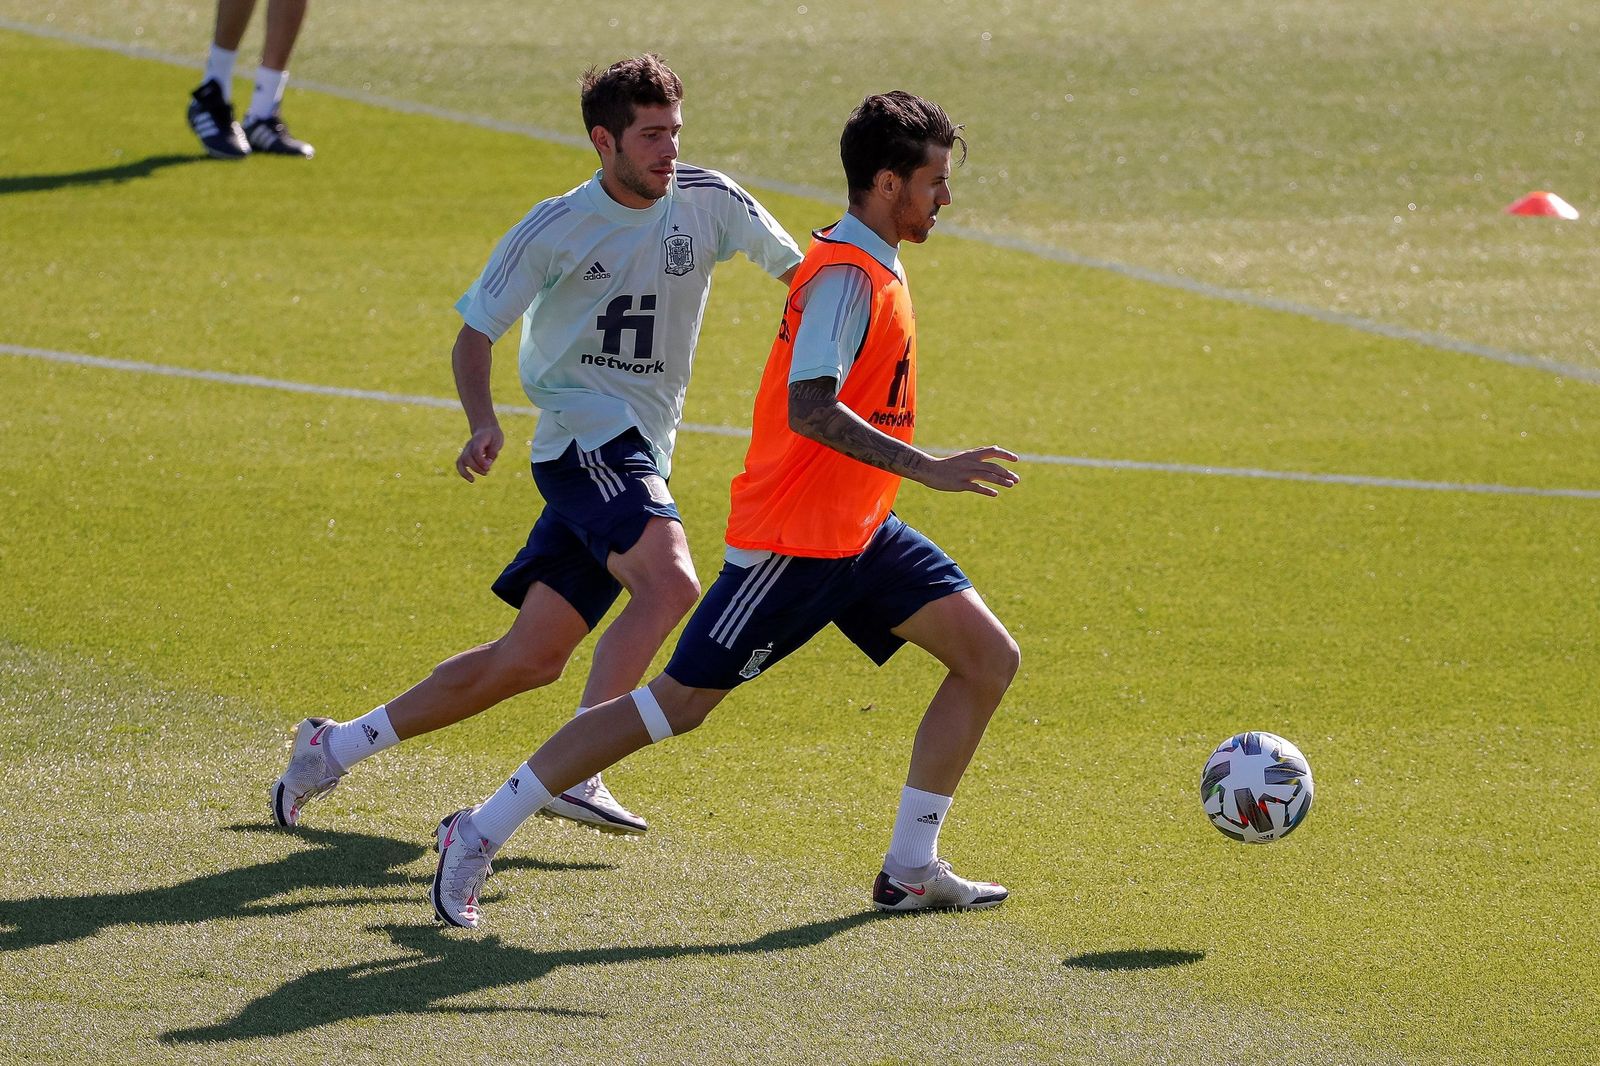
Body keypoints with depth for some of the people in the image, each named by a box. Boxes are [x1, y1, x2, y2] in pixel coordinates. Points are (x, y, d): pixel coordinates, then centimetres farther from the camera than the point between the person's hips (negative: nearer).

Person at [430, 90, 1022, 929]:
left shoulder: (872, 267, 13)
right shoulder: (846, 276, -18)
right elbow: (809, 410, -29)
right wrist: (924, 468, -31)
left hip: (858, 534, 10)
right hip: (791, 538, -10)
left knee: (989, 656, 3)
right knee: (680, 701, -9)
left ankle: (911, 869, 8)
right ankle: (479, 835, -2)